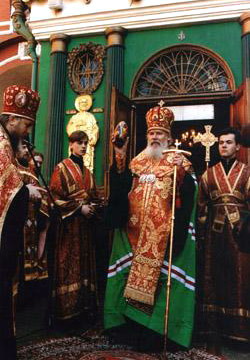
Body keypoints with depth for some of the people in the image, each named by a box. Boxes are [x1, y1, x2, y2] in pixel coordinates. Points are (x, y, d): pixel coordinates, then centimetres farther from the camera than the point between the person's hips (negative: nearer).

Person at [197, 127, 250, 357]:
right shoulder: (209, 174, 9)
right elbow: (202, 208, 8)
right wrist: (201, 236, 3)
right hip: (215, 233, 2)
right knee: (214, 282, 6)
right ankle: (214, 337, 16)